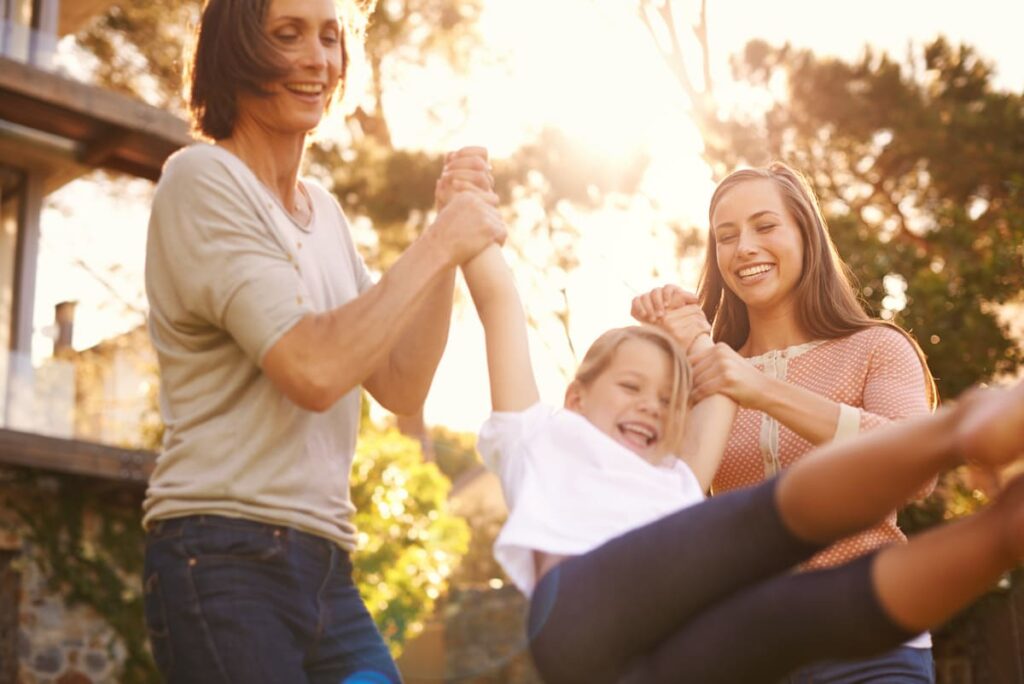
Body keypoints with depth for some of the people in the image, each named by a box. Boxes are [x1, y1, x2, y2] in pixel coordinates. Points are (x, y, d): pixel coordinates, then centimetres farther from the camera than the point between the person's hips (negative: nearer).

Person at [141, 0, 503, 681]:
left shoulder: (324, 210, 14)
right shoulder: (203, 179, -8)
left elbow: (401, 388, 8)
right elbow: (312, 370, -19)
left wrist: (451, 235, 1)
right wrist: (438, 246, -11)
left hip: (324, 568, 7)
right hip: (227, 558, -6)